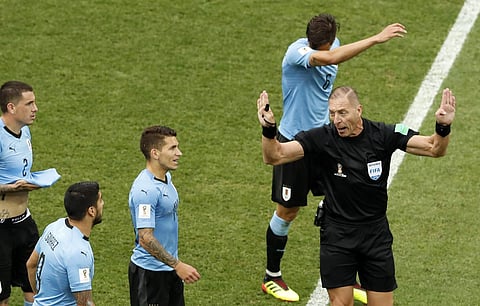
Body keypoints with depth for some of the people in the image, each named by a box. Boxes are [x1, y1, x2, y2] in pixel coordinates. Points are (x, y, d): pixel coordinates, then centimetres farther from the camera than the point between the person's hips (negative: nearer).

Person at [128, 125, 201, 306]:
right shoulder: (145, 190, -24)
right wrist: (178, 265, -26)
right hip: (150, 272, -9)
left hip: (170, 270, 9)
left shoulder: (166, 177, 7)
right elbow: (145, 238, -27)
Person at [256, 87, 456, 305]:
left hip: (376, 232, 2)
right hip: (337, 234, -2)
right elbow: (274, 156, -17)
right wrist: (268, 130, -36)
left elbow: (435, 149, -9)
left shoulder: (383, 135, -9)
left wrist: (443, 128, -30)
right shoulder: (322, 138, -12)